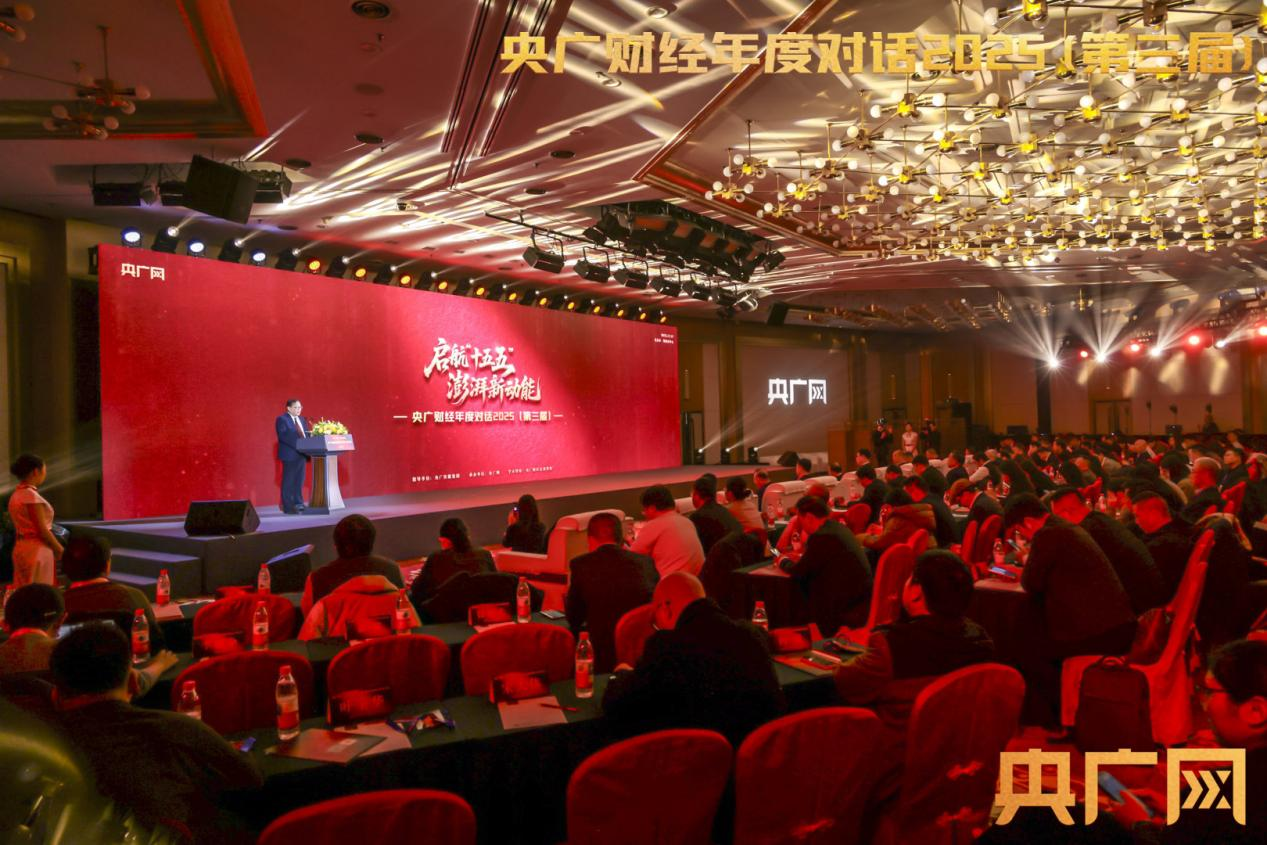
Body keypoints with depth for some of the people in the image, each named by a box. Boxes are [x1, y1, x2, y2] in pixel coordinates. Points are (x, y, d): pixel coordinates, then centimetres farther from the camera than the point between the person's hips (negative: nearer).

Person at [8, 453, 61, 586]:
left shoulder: (16, 495, 11)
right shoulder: (32, 495, -16)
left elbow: (25, 526, 13)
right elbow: (42, 530, -17)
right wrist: (60, 550, -6)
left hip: (21, 548, 9)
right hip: (37, 550, -9)